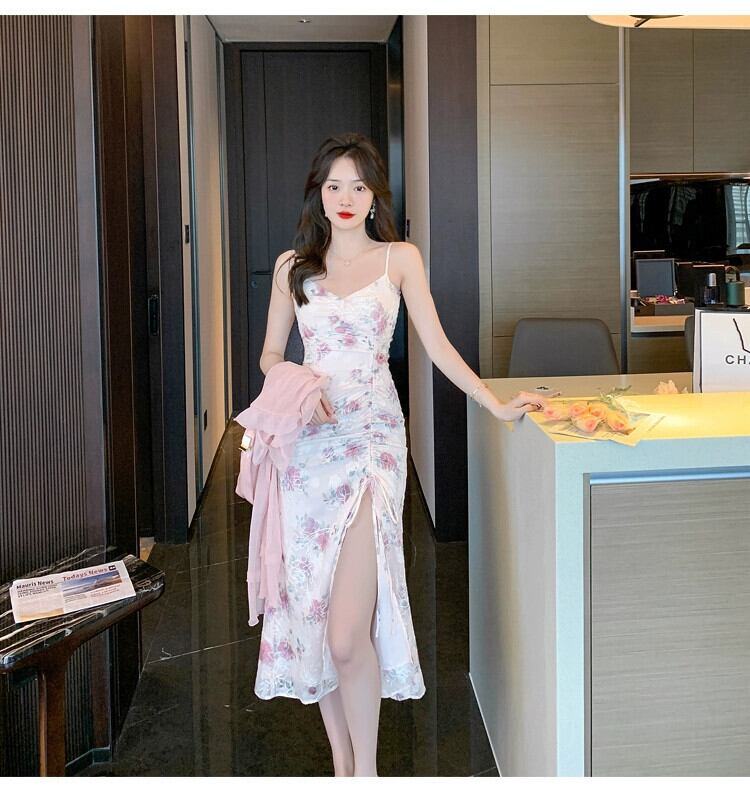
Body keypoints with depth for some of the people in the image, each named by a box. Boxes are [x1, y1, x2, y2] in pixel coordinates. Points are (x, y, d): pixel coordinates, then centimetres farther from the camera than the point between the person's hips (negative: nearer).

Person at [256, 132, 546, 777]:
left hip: (373, 440, -3)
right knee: (310, 609, 4)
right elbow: (270, 353, 16)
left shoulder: (399, 259, 7)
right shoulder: (294, 265, 12)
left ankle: (365, 774, 5)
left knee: (347, 633, -13)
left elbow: (437, 345, 7)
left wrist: (498, 405, -1)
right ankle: (342, 767, 20)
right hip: (307, 445, 3)